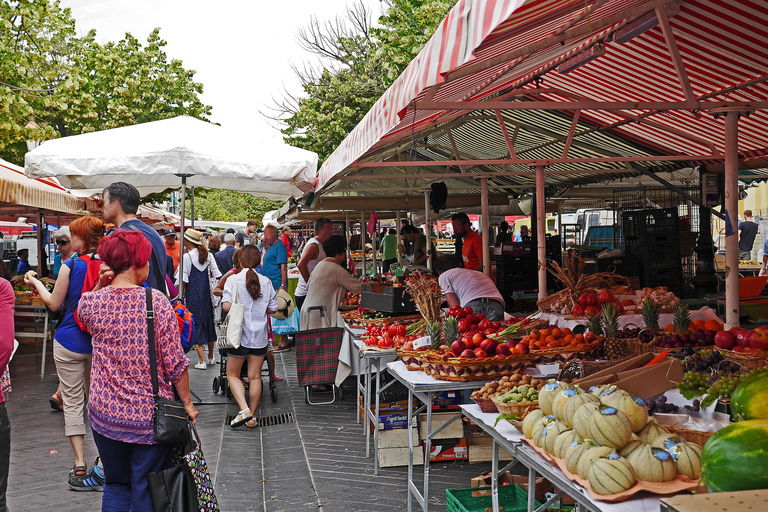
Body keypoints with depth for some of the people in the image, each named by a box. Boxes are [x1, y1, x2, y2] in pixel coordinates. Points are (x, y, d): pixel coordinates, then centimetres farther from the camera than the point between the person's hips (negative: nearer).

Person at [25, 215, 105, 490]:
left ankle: (80, 466, 3)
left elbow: (54, 303, -1)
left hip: (69, 342, -3)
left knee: (73, 402, 5)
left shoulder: (70, 266, -12)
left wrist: (36, 283, 15)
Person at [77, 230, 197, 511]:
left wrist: (101, 286, 3)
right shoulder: (157, 302, -15)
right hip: (150, 414, -3)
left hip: (105, 413, 3)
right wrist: (187, 403, 1)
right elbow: (175, 363, -13)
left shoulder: (91, 302, -7)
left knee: (115, 486, 21)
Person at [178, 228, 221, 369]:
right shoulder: (208, 255, 4)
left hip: (193, 296, -6)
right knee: (208, 323, 17)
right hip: (207, 294, 6)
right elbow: (216, 276, 6)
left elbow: (183, 281, -12)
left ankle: (202, 361, -4)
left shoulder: (187, 257, -12)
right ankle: (211, 357, 28)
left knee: (196, 326, -1)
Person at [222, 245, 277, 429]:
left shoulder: (233, 280, -9)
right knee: (255, 377, 10)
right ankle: (252, 416, 13)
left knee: (233, 374, 10)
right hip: (260, 336, 3)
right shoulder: (266, 281, -1)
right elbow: (273, 308, 2)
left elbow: (226, 305, -17)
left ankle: (244, 409, -8)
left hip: (239, 335, -2)